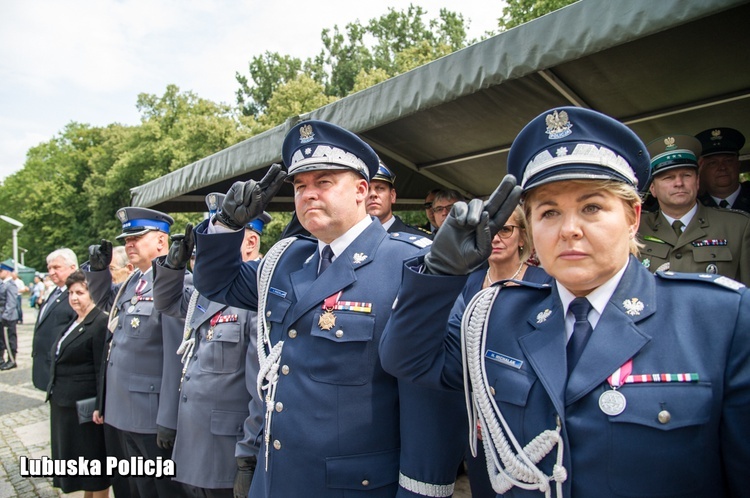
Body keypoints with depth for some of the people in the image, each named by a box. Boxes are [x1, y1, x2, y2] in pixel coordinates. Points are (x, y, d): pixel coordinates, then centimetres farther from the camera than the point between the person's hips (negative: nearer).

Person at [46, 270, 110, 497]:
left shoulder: (101, 323, -17)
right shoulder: (74, 322, 12)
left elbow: (103, 369, -19)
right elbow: (60, 360, 18)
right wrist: (54, 393, 17)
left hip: (84, 405, -9)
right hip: (63, 402, 9)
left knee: (92, 456, 4)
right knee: (78, 457, 19)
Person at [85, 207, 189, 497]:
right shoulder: (133, 281, 8)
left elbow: (177, 356, -24)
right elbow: (104, 301, 28)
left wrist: (168, 419, -22)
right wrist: (98, 268, 8)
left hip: (154, 414, -8)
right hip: (126, 410, 9)